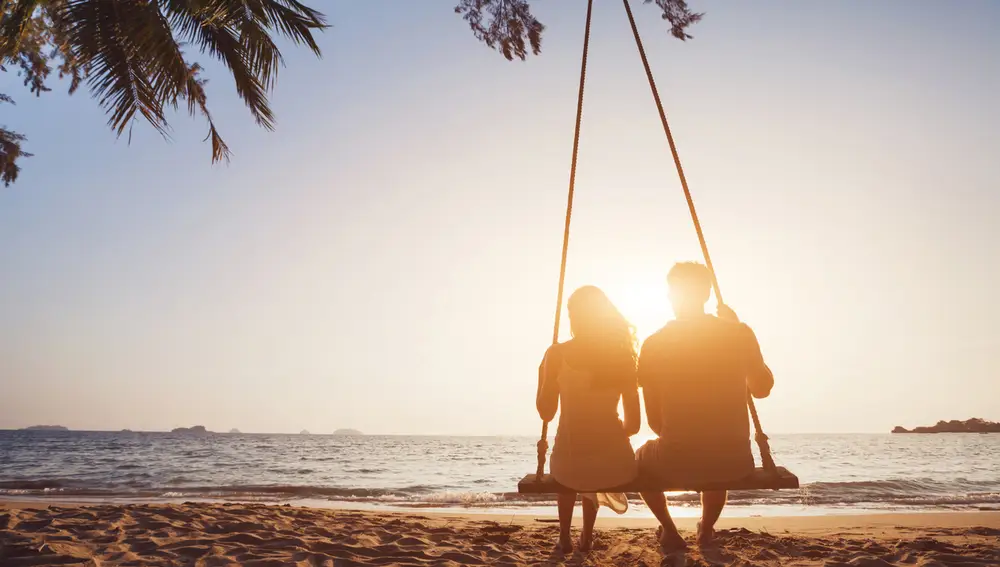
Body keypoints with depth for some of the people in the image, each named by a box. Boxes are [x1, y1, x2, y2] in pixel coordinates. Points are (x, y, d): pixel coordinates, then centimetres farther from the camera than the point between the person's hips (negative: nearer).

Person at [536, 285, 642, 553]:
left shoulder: (557, 354, -5)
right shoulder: (623, 355, 2)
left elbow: (546, 413, 1)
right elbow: (634, 423, 4)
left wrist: (542, 374, 16)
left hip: (570, 466, -1)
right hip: (616, 464, 2)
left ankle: (565, 537, 40)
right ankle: (586, 536, 46)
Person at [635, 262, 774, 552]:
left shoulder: (654, 345, -4)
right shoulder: (739, 334, -3)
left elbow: (654, 421, 0)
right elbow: (762, 389, 14)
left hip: (676, 461, -2)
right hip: (735, 461, 2)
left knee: (641, 458, 33)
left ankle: (670, 532, 22)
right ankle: (706, 529, 39)